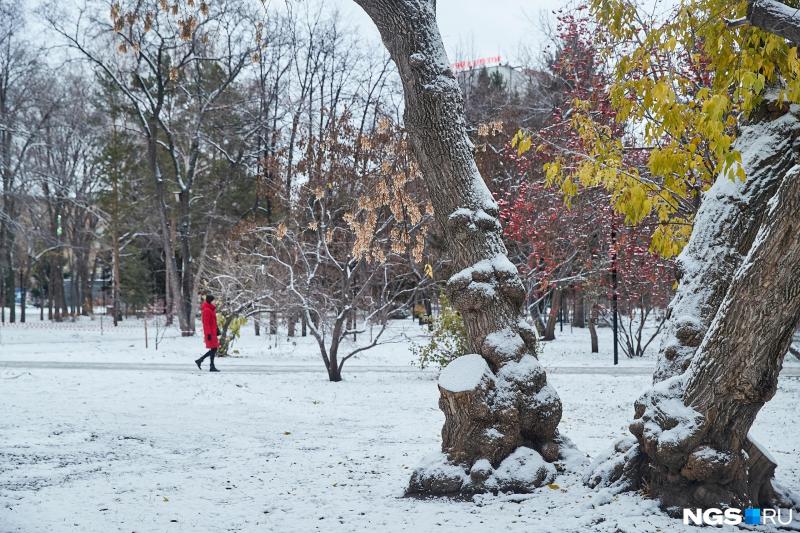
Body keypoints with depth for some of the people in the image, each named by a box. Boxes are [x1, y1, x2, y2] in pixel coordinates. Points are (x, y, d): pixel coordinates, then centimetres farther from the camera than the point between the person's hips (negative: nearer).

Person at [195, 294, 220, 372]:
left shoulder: (211, 309, 15)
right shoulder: (206, 310, -16)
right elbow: (206, 323, -20)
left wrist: (217, 330, 21)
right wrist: (208, 334, -22)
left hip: (213, 332, 10)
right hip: (210, 333, -10)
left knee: (214, 349, 12)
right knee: (213, 349, -6)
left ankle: (199, 360, 18)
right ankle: (212, 367, 0)